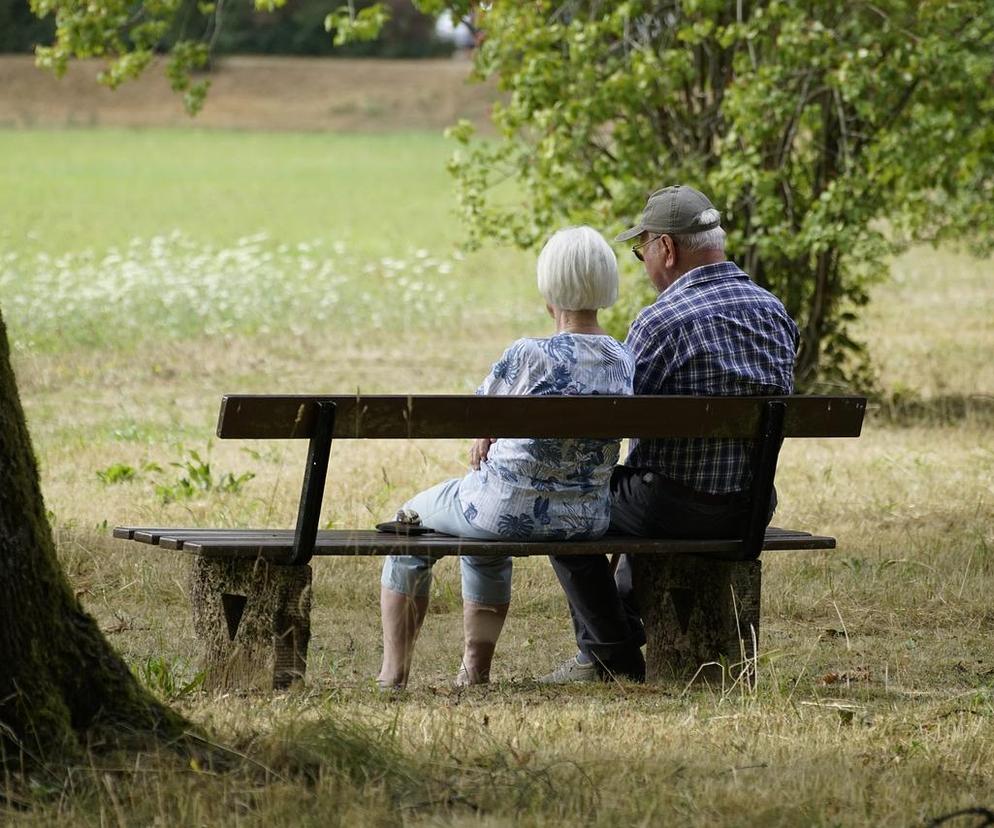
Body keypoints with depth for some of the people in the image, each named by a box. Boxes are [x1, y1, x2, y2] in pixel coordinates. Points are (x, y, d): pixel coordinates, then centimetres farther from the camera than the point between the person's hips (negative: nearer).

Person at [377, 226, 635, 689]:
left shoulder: (528, 357, -23)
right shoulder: (624, 362, -4)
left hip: (510, 509, -6)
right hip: (589, 519, 6)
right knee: (486, 544, 39)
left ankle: (394, 672, 29)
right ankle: (475, 670, 40)